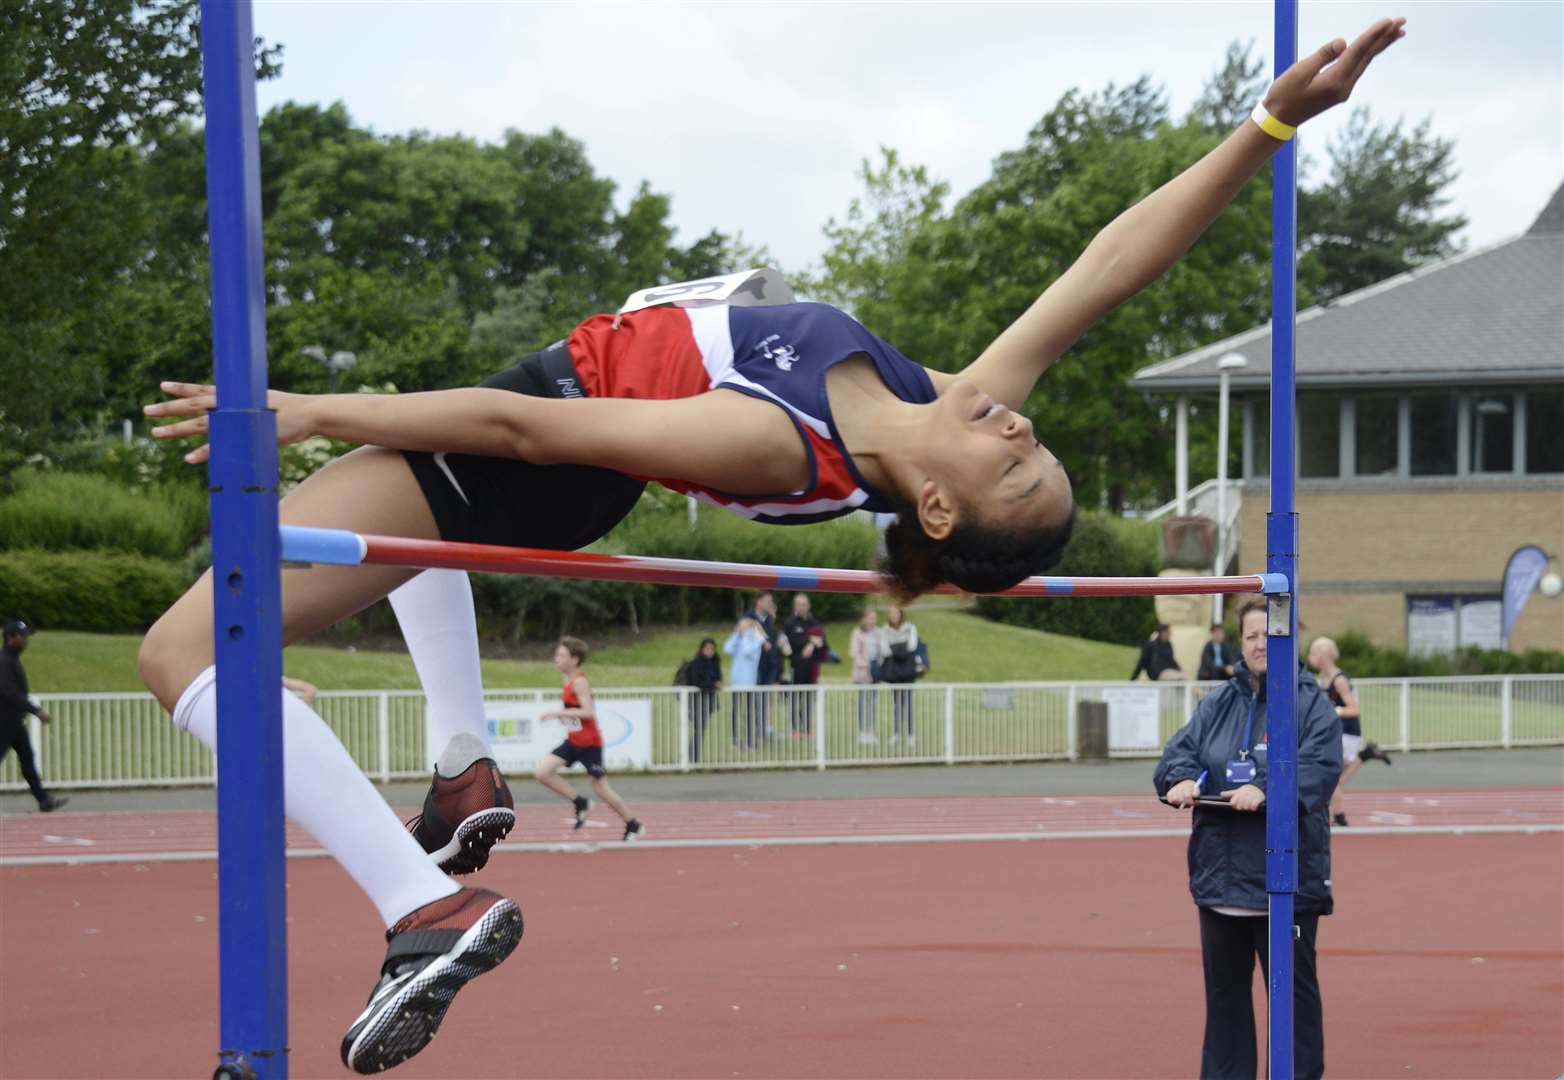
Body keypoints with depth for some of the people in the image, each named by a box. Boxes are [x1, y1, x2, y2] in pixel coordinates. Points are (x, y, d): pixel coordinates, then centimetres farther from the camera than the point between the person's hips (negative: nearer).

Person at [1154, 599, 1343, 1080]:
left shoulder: (1310, 702, -3)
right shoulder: (1217, 704, 12)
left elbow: (1319, 765, -16)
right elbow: (1180, 749, 3)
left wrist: (1265, 791, -30)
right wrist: (1183, 778, -20)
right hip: (1220, 875, 5)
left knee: (1293, 988, 2)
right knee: (1225, 988, 12)